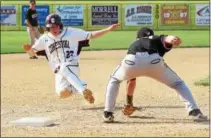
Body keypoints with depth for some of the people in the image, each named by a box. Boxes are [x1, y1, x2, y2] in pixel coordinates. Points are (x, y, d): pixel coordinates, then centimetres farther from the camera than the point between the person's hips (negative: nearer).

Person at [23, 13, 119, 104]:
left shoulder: (71, 33, 1)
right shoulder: (44, 39, 6)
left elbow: (91, 35, 1)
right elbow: (32, 53, 13)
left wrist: (108, 29, -8)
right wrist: (28, 49, -12)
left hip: (72, 65, -3)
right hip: (59, 71, 3)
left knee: (64, 68, -39)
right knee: (62, 93, -20)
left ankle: (83, 90, -43)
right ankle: (80, 87, 10)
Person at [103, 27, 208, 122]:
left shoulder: (134, 44, 46)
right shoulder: (159, 40, 39)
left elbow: (131, 79, 51)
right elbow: (166, 39, 9)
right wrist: (172, 39, -16)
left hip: (132, 61, 2)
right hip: (154, 61, -2)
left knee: (114, 81, 34)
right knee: (178, 84, 21)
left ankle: (108, 114, 24)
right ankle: (195, 112, 4)